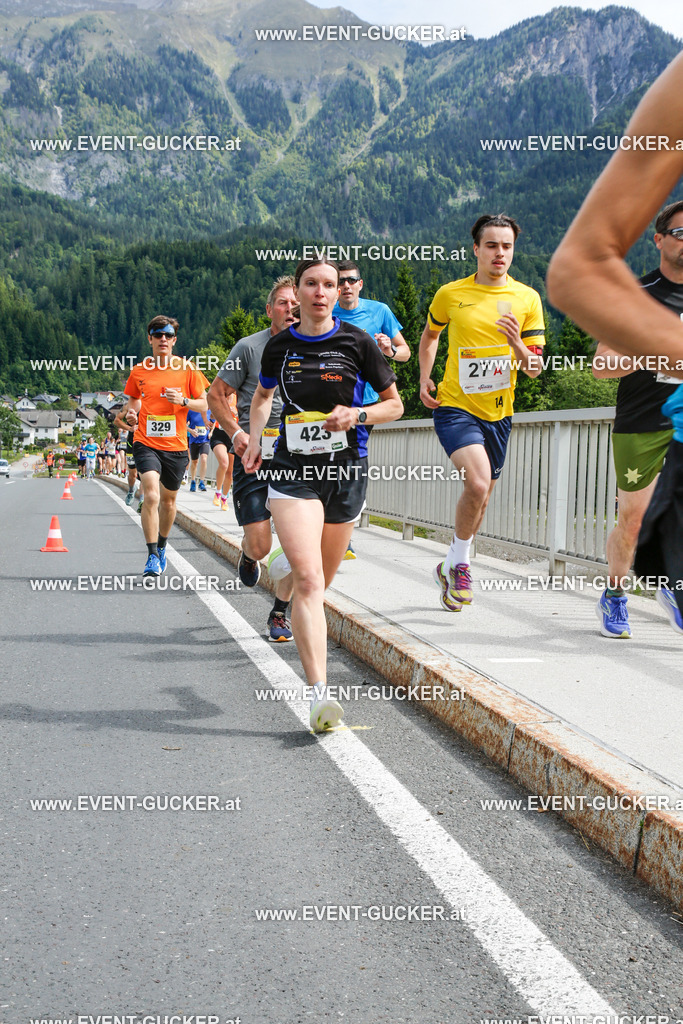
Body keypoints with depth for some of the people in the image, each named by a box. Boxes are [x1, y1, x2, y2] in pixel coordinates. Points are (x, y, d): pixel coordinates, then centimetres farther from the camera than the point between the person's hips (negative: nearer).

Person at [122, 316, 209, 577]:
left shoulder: (187, 369, -1)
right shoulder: (138, 371, 3)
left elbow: (204, 404, 3)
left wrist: (183, 400, -16)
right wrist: (131, 413, -4)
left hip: (176, 446, 1)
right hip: (146, 443, -1)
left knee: (168, 499, 15)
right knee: (151, 495, -20)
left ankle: (161, 547, 40)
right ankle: (152, 556, -13)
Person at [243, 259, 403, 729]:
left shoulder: (357, 342, -1)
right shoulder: (280, 346, 4)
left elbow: (395, 404, 7)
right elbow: (263, 396, 24)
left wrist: (357, 415, -11)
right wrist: (255, 440, 7)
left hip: (347, 470, 1)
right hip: (292, 470, -1)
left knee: (320, 582, 12)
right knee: (308, 580, -17)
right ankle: (320, 694, -23)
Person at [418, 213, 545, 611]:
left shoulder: (527, 299, 0)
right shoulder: (450, 294, -2)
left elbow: (534, 368, 0)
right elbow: (430, 335, 18)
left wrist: (517, 344, -20)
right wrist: (425, 380, 4)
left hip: (498, 412, 3)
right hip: (455, 406, -3)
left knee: (481, 496, 14)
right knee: (478, 483, -24)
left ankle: (454, 566, 36)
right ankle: (459, 563, -3)